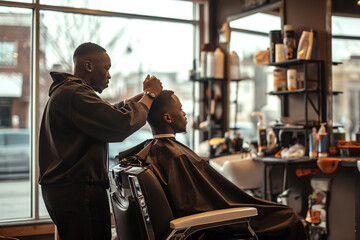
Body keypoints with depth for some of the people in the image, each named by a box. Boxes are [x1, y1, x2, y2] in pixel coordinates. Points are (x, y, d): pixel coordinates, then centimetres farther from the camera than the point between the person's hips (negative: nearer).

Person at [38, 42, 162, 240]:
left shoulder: (62, 92, 21)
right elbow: (122, 124, -22)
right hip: (79, 191, -11)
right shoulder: (75, 93, -15)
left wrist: (142, 96, 20)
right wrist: (150, 95, -6)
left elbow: (107, 114, 27)